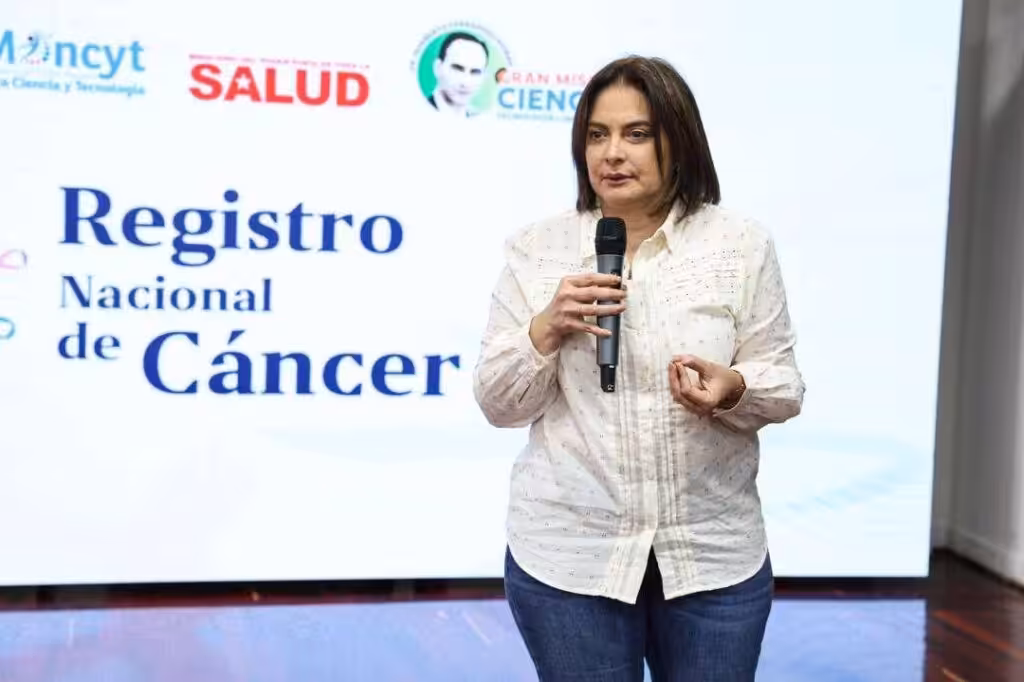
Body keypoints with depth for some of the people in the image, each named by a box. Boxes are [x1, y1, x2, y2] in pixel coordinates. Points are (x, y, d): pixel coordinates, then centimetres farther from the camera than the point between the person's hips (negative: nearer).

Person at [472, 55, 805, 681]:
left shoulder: (742, 244, -1)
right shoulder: (536, 250, 0)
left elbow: (784, 387, 2)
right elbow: (499, 405, 1)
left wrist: (734, 390, -19)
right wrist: (547, 330, -16)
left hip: (715, 554, 0)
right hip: (569, 556, 0)